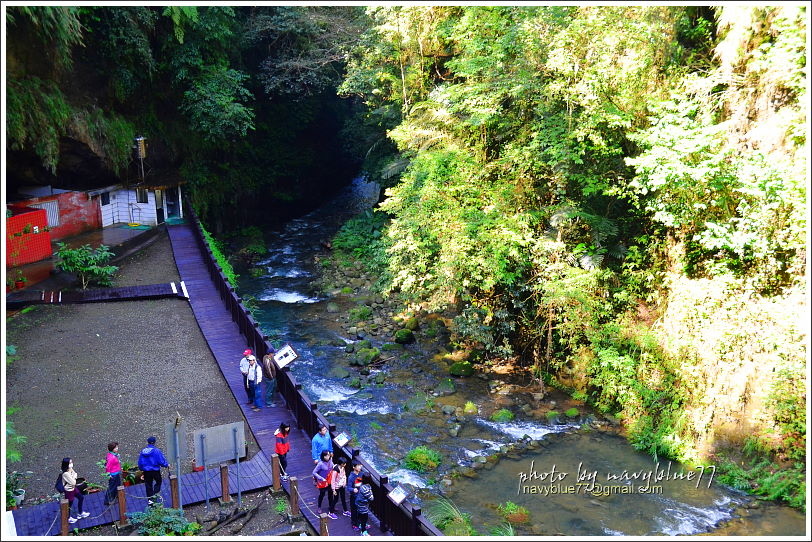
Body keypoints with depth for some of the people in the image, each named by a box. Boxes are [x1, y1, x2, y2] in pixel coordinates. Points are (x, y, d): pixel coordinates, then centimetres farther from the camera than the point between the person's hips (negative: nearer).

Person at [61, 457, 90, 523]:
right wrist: (74, 476, -15)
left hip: (73, 488, 9)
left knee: (81, 498, 22)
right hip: (69, 491, -9)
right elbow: (73, 482, -28)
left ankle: (80, 513, 41)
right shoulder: (65, 474, -33)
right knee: (69, 504, 11)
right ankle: (68, 518, 34)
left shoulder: (71, 470, -8)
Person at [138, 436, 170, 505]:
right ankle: (155, 493, 2)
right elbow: (161, 460, -14)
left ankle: (150, 499, 15)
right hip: (155, 470, -3)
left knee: (148, 485, 13)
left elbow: (140, 463, 7)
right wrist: (166, 465, 3)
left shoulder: (143, 451, -1)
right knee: (158, 481, 18)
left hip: (146, 471, 3)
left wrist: (142, 469, 24)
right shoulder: (156, 450, -15)